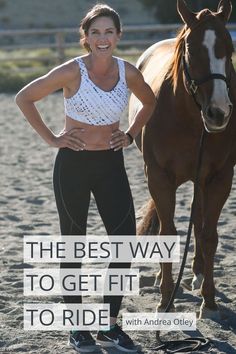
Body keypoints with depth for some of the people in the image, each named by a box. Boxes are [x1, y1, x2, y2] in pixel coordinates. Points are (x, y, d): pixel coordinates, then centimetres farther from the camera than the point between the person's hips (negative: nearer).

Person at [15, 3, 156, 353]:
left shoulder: (127, 72, -2)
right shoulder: (71, 71, -13)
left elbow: (149, 102, 19)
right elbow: (24, 98, -7)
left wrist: (131, 134, 7)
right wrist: (50, 138, -8)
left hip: (111, 164, 4)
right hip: (74, 164, -4)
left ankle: (110, 326, 15)